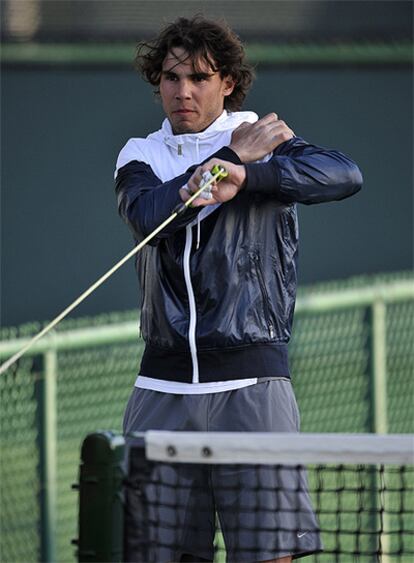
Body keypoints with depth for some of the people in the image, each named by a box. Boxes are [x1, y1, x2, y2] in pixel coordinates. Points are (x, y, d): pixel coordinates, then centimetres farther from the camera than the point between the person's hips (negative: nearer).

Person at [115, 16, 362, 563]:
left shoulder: (263, 141, 5)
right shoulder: (140, 156, 13)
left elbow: (345, 175, -14)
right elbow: (150, 214, -10)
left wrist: (244, 176, -27)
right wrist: (233, 153, -11)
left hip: (250, 380, -2)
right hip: (164, 387, 2)